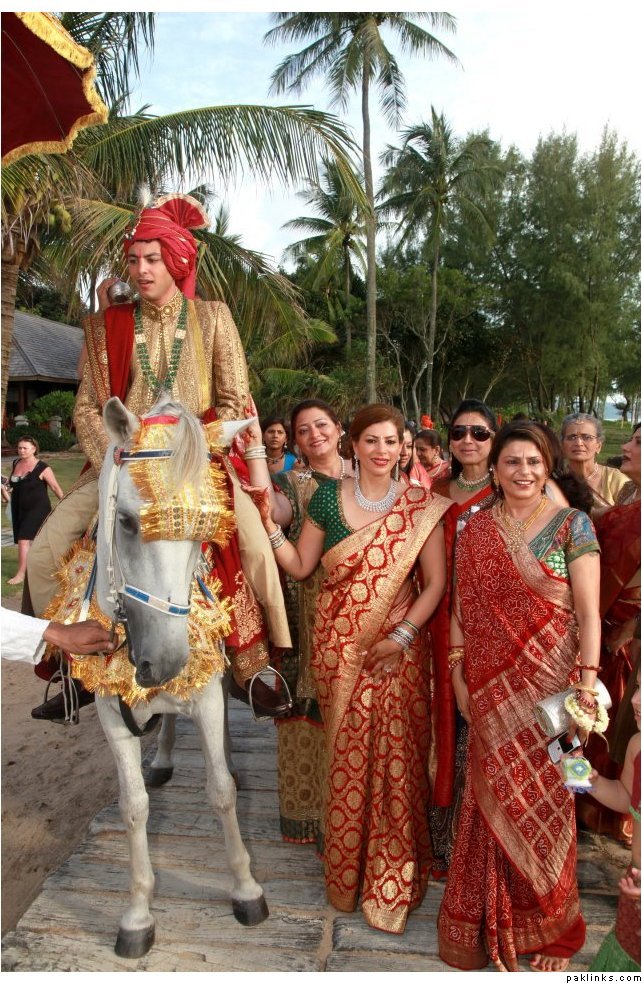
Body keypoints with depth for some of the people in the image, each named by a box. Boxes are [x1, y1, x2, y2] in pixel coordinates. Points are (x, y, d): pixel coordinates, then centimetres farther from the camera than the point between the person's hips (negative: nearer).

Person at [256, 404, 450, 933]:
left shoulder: (420, 505, -2)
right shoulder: (328, 497, 2)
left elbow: (435, 581, -3)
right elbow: (300, 566, 4)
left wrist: (402, 636, -13)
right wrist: (268, 524, -9)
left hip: (398, 647, -1)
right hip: (339, 645, 1)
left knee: (397, 757, 4)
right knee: (346, 756, 10)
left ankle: (393, 879, 27)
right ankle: (347, 872, 33)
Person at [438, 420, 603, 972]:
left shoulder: (572, 525, -4)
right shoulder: (475, 530, 4)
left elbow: (589, 613, -8)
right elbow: (462, 607, 6)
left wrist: (587, 689, -13)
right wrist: (459, 675, 1)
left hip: (551, 682, -2)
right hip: (494, 685, 2)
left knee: (545, 798, 9)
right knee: (497, 796, 11)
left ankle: (545, 919, 35)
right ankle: (494, 917, 35)